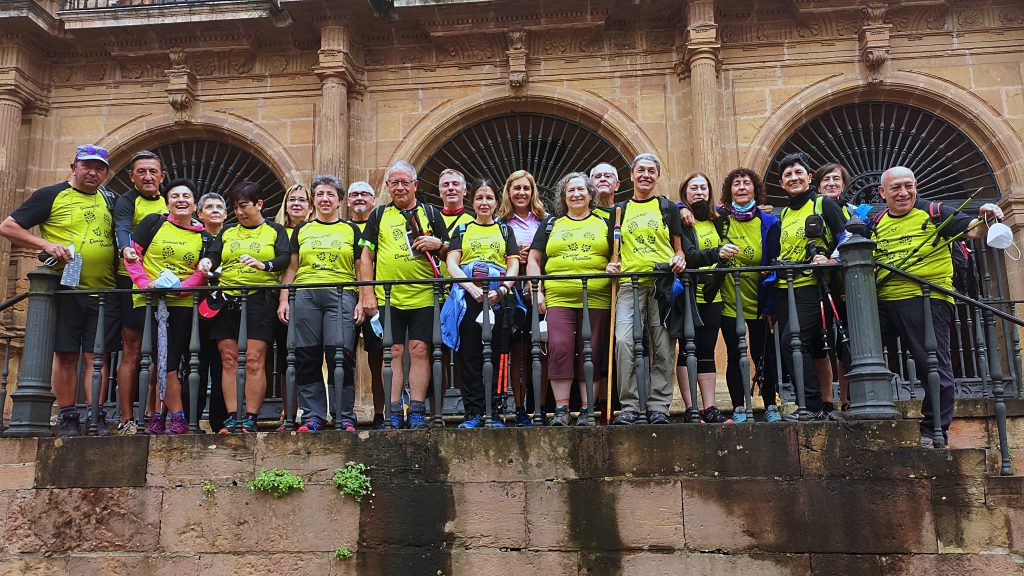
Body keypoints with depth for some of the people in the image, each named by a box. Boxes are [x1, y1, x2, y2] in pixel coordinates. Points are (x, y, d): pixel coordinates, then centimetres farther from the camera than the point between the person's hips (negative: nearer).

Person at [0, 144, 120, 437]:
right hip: (66, 290, -3)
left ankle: (97, 418, 5)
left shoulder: (109, 201, 17)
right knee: (66, 355, 0)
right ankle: (67, 418, 7)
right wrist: (46, 244, -12)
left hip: (104, 292, 3)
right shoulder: (51, 196, 4)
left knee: (97, 356, 2)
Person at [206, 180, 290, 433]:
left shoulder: (275, 230, 10)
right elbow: (212, 257, 12)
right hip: (227, 299, 4)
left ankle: (250, 419, -4)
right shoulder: (227, 232, 21)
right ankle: (231, 419, 3)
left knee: (254, 361, -8)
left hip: (259, 299, -4)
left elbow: (285, 259, -5)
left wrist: (263, 265, -24)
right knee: (228, 360, 0)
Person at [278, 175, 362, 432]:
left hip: (341, 295, -2)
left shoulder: (351, 230, 14)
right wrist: (283, 299, 6)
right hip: (305, 296, 2)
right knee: (307, 359, 0)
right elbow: (291, 268, 17)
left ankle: (345, 417, -2)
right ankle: (312, 417, 7)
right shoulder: (301, 230, 19)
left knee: (340, 356, -10)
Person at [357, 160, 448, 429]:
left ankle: (417, 412, 3)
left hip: (423, 296, 0)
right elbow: (365, 256, 10)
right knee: (393, 353, 0)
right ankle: (393, 413, 5)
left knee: (419, 351, -3)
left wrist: (438, 244, -8)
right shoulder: (379, 215, 13)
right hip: (387, 297, 0)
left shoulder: (431, 213, 13)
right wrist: (367, 293, 0)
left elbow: (450, 251, 15)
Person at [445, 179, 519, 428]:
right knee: (470, 355, -3)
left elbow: (514, 264, 7)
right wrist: (472, 288, -14)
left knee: (494, 356, -1)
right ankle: (473, 412, 1)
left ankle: (494, 413, 2)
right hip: (467, 297, 0)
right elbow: (452, 263, 3)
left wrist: (502, 289, -13)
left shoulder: (505, 230, 17)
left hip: (498, 298, 0)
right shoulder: (462, 230, 16)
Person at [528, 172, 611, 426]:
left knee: (592, 353, -2)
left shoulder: (604, 224, 17)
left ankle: (587, 411, 4)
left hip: (596, 300, 0)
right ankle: (561, 410, -6)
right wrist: (537, 292, 3)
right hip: (558, 298, 0)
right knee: (559, 349, -12)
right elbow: (533, 260, 15)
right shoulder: (550, 224, 18)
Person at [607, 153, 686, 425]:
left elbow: (679, 248, 15)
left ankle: (658, 407, 6)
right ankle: (629, 407, -10)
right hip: (630, 283, 1)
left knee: (663, 347, -2)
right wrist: (611, 264, 1)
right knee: (623, 341, -16)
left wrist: (679, 259, -7)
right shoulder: (619, 210, 19)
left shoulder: (668, 208, 15)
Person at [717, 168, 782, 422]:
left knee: (763, 355, 5)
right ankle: (738, 408, 11)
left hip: (758, 303, 0)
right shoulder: (720, 218, 1)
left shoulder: (768, 222, -2)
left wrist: (771, 305, -7)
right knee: (734, 355, 3)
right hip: (728, 301, 1)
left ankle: (771, 406, 18)